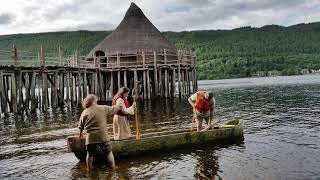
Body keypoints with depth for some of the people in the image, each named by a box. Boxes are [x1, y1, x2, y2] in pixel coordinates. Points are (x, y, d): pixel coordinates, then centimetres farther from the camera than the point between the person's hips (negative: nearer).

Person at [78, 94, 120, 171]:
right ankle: (113, 168, 14)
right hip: (103, 136, -1)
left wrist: (80, 134, 29)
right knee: (109, 152, 11)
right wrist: (120, 106, 32)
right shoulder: (103, 108, -2)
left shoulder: (84, 112, 3)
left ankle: (89, 170, 24)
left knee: (90, 154, 15)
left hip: (90, 137, 2)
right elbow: (113, 109, 12)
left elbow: (81, 126, 10)